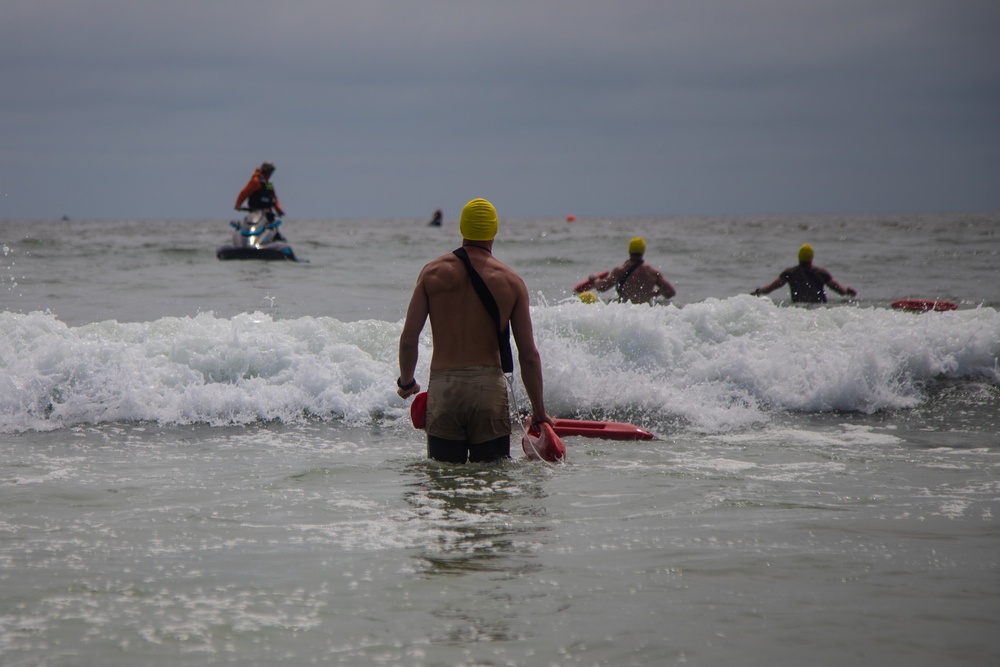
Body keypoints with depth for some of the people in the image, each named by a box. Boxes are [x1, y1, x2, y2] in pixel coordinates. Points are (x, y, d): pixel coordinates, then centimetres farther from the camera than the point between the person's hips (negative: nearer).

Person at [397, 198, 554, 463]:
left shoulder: (433, 272, 2)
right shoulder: (512, 281, 1)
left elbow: (408, 339, -1)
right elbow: (529, 355, 0)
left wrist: (406, 382, 17)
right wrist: (539, 411, 10)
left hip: (442, 390, 1)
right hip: (490, 389, -1)